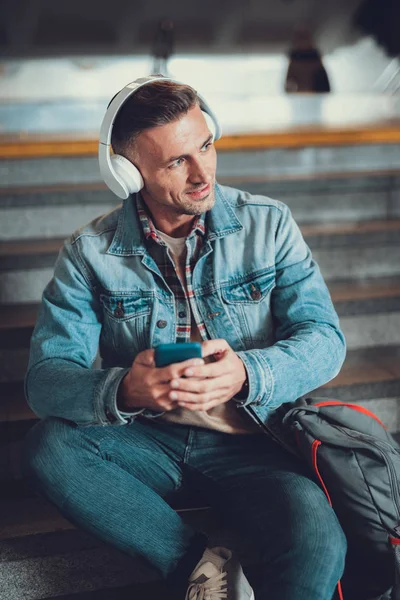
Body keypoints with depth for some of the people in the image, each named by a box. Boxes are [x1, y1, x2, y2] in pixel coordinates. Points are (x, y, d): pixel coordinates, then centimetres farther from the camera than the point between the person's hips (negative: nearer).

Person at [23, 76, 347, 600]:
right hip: (146, 442, 3)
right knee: (49, 448, -27)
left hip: (249, 441, -2)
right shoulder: (90, 253, -3)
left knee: (317, 542, -31)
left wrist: (247, 375, -28)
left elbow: (324, 339, -6)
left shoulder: (268, 225, -1)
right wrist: (124, 391, -34)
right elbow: (46, 376, -11)